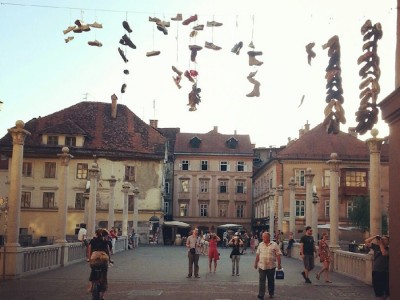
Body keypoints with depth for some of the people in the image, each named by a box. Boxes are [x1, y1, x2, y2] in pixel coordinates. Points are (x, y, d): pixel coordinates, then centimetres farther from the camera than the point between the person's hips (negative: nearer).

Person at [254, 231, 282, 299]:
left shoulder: (274, 245, -5)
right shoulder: (260, 244, 6)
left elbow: (278, 255, -5)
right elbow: (257, 255, 12)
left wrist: (279, 264, -8)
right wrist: (256, 263, 13)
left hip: (271, 266, -2)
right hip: (261, 266, 2)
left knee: (271, 281, 11)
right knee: (261, 281, -4)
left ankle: (271, 293, 25)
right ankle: (261, 295, -5)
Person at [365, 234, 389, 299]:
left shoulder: (388, 249, -5)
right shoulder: (376, 246, 7)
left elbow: (384, 253, -25)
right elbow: (367, 242, 3)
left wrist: (381, 244, -17)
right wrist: (375, 237, -7)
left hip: (385, 272, -4)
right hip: (376, 271, 4)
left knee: (387, 288, 0)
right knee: (377, 288, 12)